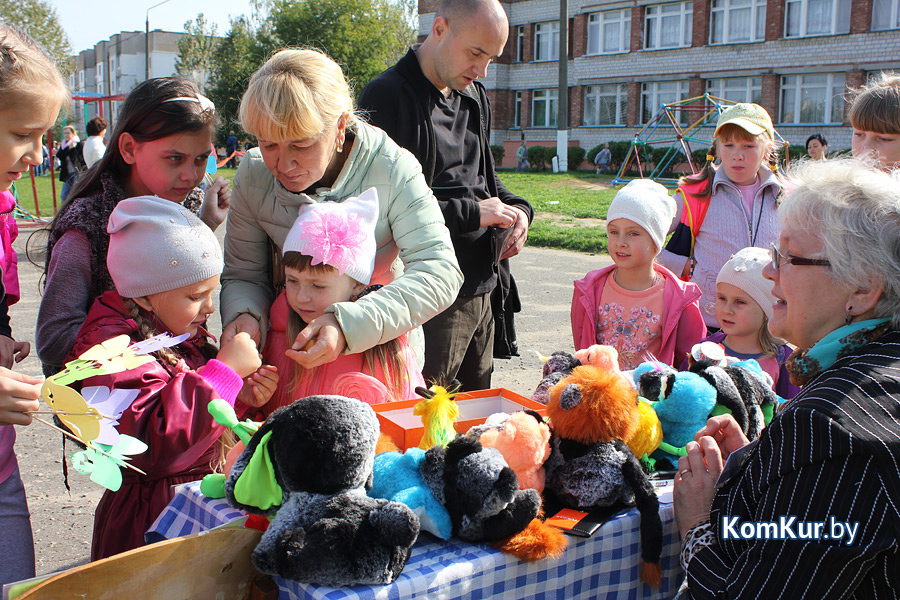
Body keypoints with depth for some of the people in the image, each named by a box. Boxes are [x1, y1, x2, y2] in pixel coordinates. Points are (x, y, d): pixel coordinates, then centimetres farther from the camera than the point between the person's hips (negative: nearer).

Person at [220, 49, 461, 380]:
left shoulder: (392, 169, -17)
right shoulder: (254, 174, -7)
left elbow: (440, 271, -26)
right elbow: (242, 276, -1)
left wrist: (349, 323, -40)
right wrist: (244, 315, -26)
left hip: (385, 345, 3)